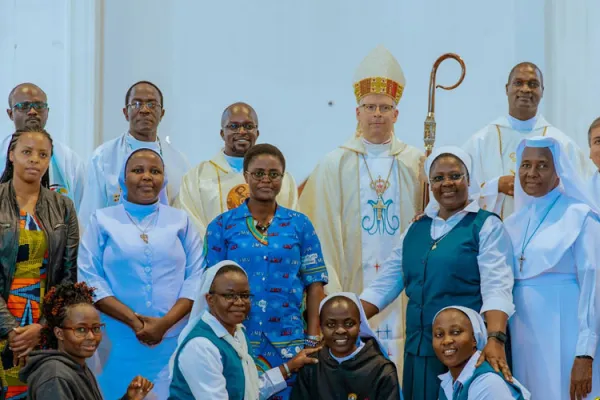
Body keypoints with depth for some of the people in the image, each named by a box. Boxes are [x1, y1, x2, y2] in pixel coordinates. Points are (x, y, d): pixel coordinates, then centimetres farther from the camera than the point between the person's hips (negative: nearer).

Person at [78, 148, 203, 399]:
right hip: (119, 343, -1)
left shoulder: (181, 221, 10)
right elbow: (89, 278, -3)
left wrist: (166, 322, -13)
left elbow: (196, 277, 2)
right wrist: (133, 320, -14)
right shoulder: (103, 220, 6)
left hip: (173, 341, 1)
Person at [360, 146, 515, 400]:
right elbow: (385, 283, 11)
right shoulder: (416, 229, 12)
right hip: (419, 349, 5)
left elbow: (496, 288, -15)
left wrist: (495, 339, -30)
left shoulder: (487, 226, -3)